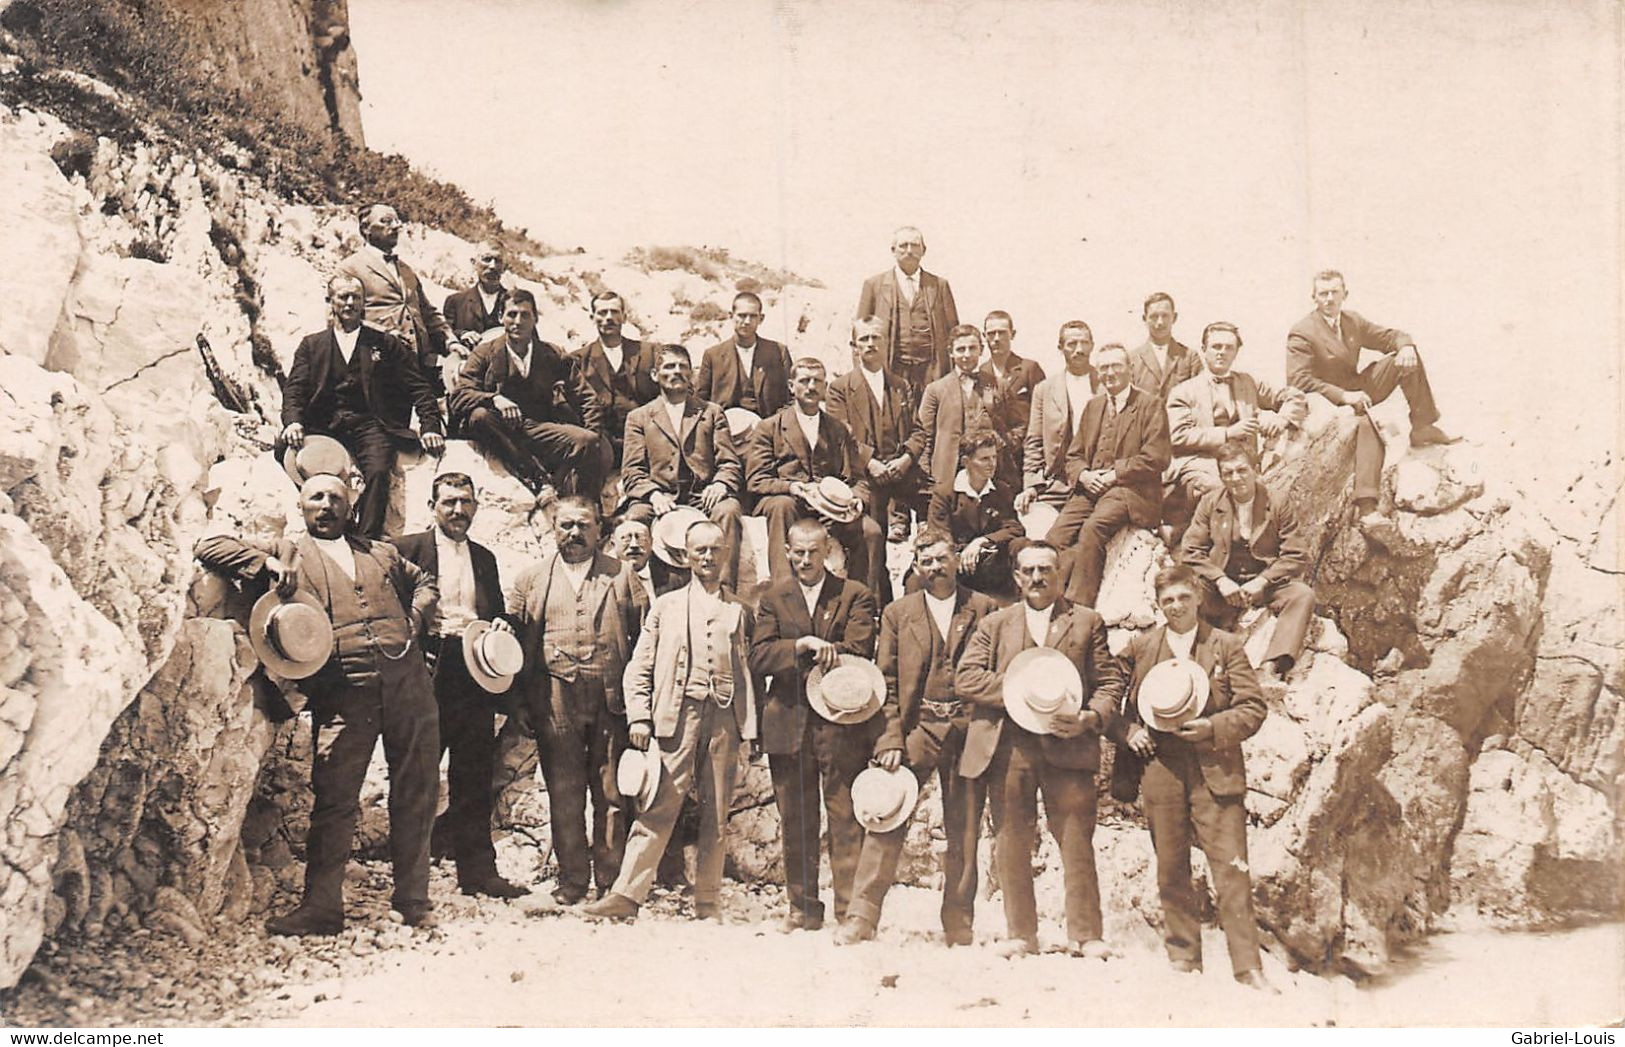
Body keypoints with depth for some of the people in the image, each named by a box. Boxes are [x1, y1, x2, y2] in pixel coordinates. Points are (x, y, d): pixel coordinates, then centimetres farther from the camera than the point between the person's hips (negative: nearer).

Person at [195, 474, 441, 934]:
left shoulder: (381, 552, 23)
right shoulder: (287, 554, 14)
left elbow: (424, 582, 35)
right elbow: (210, 547, 9)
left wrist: (414, 618, 14)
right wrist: (265, 564, -6)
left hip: (408, 684, 3)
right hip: (342, 695, -3)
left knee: (416, 796, 5)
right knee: (334, 801, -5)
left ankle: (414, 901, 15)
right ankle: (321, 906, 4)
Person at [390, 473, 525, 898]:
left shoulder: (485, 558, 19)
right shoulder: (407, 550, 3)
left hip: (474, 669, 4)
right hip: (427, 670, -4)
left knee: (474, 775, 6)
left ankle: (478, 869, 11)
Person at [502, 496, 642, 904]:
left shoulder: (621, 576, 11)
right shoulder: (532, 578, 12)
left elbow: (642, 638, 8)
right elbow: (516, 641, 11)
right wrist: (521, 703, 4)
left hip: (611, 700, -1)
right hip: (554, 702, 1)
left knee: (612, 793, 1)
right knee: (564, 794, 4)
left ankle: (612, 880, 10)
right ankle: (572, 879, 13)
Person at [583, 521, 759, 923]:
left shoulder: (739, 610, 15)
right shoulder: (666, 606, 14)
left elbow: (749, 670, 12)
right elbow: (640, 667, 10)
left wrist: (750, 726, 3)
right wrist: (639, 717, -2)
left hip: (725, 717, 1)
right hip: (676, 714, -1)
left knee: (716, 814, 4)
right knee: (658, 806, -9)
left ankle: (708, 902, 10)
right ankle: (627, 893, -8)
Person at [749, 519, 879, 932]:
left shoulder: (854, 596, 6)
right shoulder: (773, 598, 12)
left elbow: (858, 653, -7)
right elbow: (759, 657, -1)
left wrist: (816, 650, -6)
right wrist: (803, 645, -14)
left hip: (841, 721, -2)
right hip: (789, 723, 2)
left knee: (846, 821, -4)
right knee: (795, 824, 7)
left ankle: (849, 910, 2)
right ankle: (803, 909, 17)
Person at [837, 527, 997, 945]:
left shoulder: (985, 609, 8)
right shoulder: (897, 613, 10)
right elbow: (886, 683, 7)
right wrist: (891, 739, -4)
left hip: (967, 732, 0)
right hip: (915, 728, 0)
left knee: (964, 833, 5)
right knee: (888, 824, -8)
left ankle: (959, 927, 15)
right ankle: (860, 918, -3)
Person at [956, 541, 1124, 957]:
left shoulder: (1088, 622, 13)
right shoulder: (994, 624, 15)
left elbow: (1110, 681, 7)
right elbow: (965, 678, 4)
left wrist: (1091, 717, -12)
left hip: (1067, 747, -1)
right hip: (1008, 748, 1)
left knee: (1077, 842, -1)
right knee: (1012, 844, 5)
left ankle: (1084, 935, 7)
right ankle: (1020, 934, 15)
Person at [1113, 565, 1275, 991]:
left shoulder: (1225, 646, 6)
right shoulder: (1140, 647, 10)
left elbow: (1253, 707, 2)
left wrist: (1214, 727, -13)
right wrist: (1130, 732, -3)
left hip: (1215, 771, -2)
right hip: (1160, 769, 2)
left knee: (1232, 870, -5)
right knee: (1170, 872, 7)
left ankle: (1248, 967, 0)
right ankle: (1183, 958, 20)